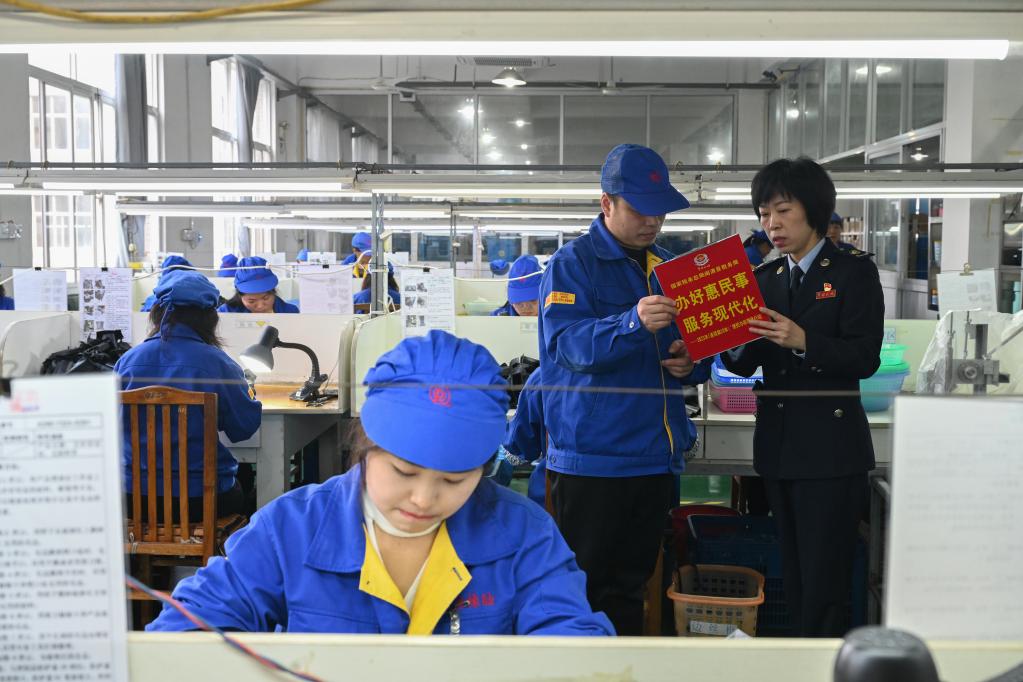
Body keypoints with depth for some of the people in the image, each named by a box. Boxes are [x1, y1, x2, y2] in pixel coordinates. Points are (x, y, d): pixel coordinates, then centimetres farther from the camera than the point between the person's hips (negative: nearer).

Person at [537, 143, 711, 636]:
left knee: (630, 587, 16)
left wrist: (692, 364, -2)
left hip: (656, 455, 6)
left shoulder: (669, 267, 14)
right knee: (582, 588, 1)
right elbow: (565, 342, -20)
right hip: (591, 457, -6)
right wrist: (633, 324, -35)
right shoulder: (572, 263, -5)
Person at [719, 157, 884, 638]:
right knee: (794, 577, 14)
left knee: (824, 580, -4)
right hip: (778, 445, 6)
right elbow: (745, 365, 9)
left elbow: (865, 358, -12)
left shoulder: (854, 271, -3)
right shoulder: (765, 278, 12)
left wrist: (802, 341, -26)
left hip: (831, 448, -6)